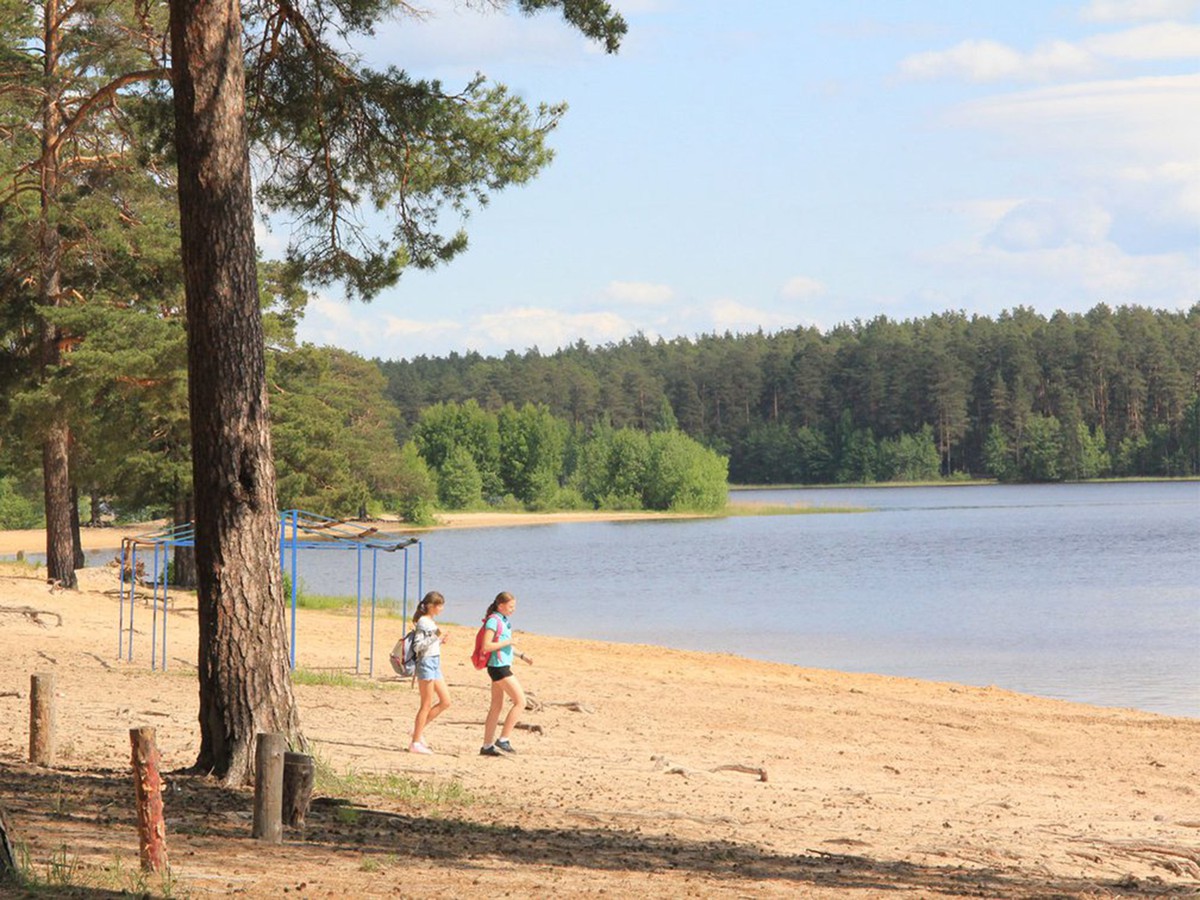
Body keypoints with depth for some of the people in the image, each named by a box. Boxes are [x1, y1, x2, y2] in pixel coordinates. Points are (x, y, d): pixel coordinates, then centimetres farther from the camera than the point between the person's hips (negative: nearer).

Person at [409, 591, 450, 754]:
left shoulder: (431, 622, 16)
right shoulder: (423, 622, -12)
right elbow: (418, 646, -20)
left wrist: (440, 641, 10)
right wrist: (434, 637, -27)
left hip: (435, 663, 10)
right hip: (426, 662, -10)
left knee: (445, 702, 8)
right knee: (427, 704, -6)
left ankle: (419, 729, 17)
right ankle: (416, 743, -1)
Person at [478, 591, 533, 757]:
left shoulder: (503, 621, 14)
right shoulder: (493, 621, -14)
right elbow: (486, 646, -22)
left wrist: (522, 656, 17)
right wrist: (507, 642, -17)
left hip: (502, 667, 10)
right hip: (498, 667, -10)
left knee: (497, 706, 12)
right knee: (520, 702, -9)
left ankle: (487, 746, 15)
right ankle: (503, 740, -7)